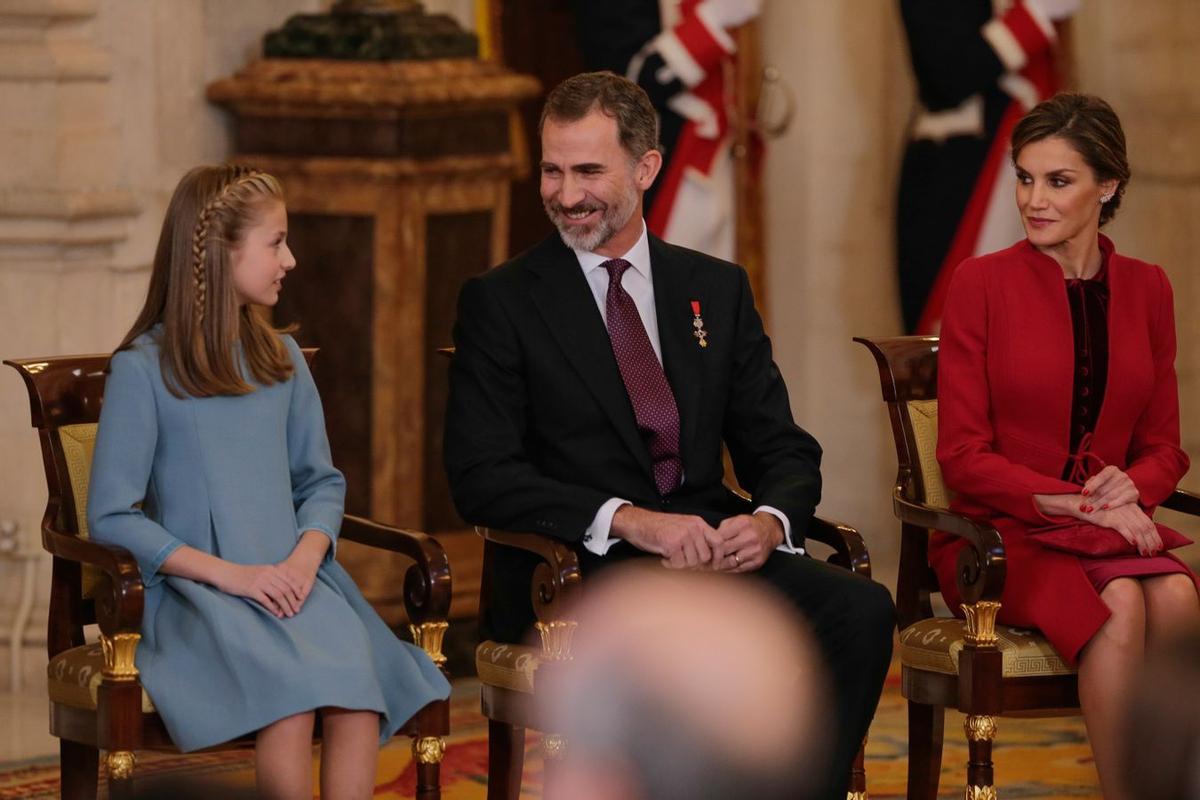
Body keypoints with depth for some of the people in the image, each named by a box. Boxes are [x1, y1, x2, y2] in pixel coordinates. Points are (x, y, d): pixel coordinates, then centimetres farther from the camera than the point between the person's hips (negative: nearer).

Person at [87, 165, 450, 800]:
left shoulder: (282, 360, 17)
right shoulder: (141, 370, -1)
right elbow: (111, 518, -5)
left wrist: (306, 556, -5)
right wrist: (229, 575, -13)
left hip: (293, 581, 4)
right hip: (197, 593, -4)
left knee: (359, 682, -29)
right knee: (291, 691, -34)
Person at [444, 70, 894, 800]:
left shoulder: (718, 290, 16)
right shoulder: (502, 302, 4)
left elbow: (785, 451, 14)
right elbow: (481, 475, -6)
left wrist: (769, 520, -11)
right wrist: (628, 520, -19)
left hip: (718, 546, 4)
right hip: (578, 566, -4)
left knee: (862, 610, -25)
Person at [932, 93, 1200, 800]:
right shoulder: (984, 283, -1)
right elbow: (964, 455, -4)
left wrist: (1130, 487, -9)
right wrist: (1077, 503, -15)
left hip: (1110, 524, 3)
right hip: (1002, 532, -3)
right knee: (1118, 607, -34)